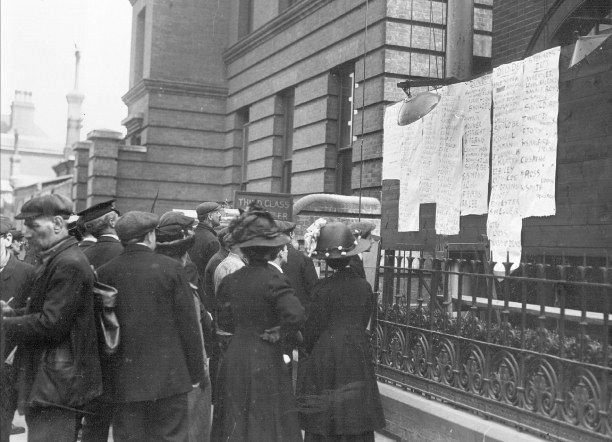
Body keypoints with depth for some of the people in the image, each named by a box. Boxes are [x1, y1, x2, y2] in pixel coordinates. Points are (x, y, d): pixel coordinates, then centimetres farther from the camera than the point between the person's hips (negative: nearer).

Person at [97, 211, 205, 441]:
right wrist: (196, 372, 3)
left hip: (124, 381, 2)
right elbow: (188, 324, -5)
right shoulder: (171, 268, -6)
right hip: (168, 377, -2)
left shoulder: (105, 273, 0)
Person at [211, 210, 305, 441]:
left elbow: (224, 321, 9)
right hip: (264, 360, -5)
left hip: (234, 357, 5)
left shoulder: (231, 280, 1)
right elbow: (296, 314, -27)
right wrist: (277, 327, -10)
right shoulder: (272, 278, -16)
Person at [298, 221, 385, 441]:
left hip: (326, 359, -4)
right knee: (356, 424, 10)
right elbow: (364, 322, 7)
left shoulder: (323, 289, -13)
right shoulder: (364, 286, -1)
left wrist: (308, 350, 8)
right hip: (357, 358, 4)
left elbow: (312, 329, -8)